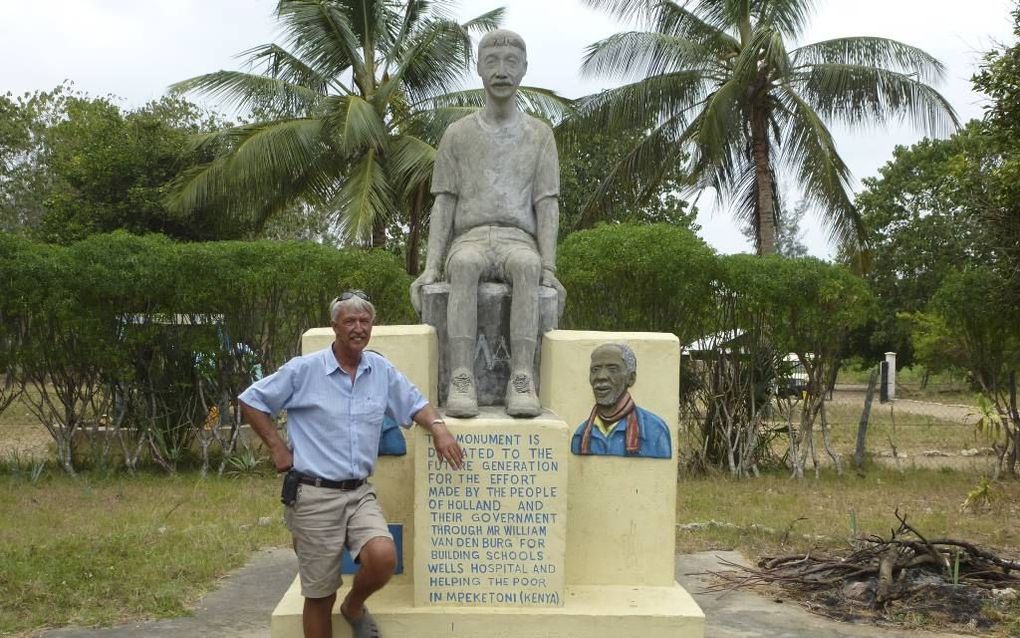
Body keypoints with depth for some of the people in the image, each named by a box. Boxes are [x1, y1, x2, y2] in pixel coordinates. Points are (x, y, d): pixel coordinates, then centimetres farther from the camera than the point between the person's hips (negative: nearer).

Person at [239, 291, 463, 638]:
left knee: (383, 558, -22)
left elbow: (415, 404, 15)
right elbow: (251, 401, 3)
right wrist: (277, 447, -2)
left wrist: (438, 427, -5)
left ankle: (354, 608, 12)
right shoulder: (304, 369, -5)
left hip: (359, 493, 3)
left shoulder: (382, 371, 6)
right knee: (320, 595, 2)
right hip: (314, 496, -3)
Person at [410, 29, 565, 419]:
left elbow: (548, 207, 4)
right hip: (469, 244, 0)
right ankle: (461, 380, -41)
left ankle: (521, 380, -41)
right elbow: (443, 206, 7)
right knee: (466, 266, -37)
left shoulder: (540, 135, 12)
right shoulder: (457, 134, 12)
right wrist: (431, 267, -8)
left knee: (527, 266, -37)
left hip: (519, 244, 0)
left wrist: (549, 270, -11)